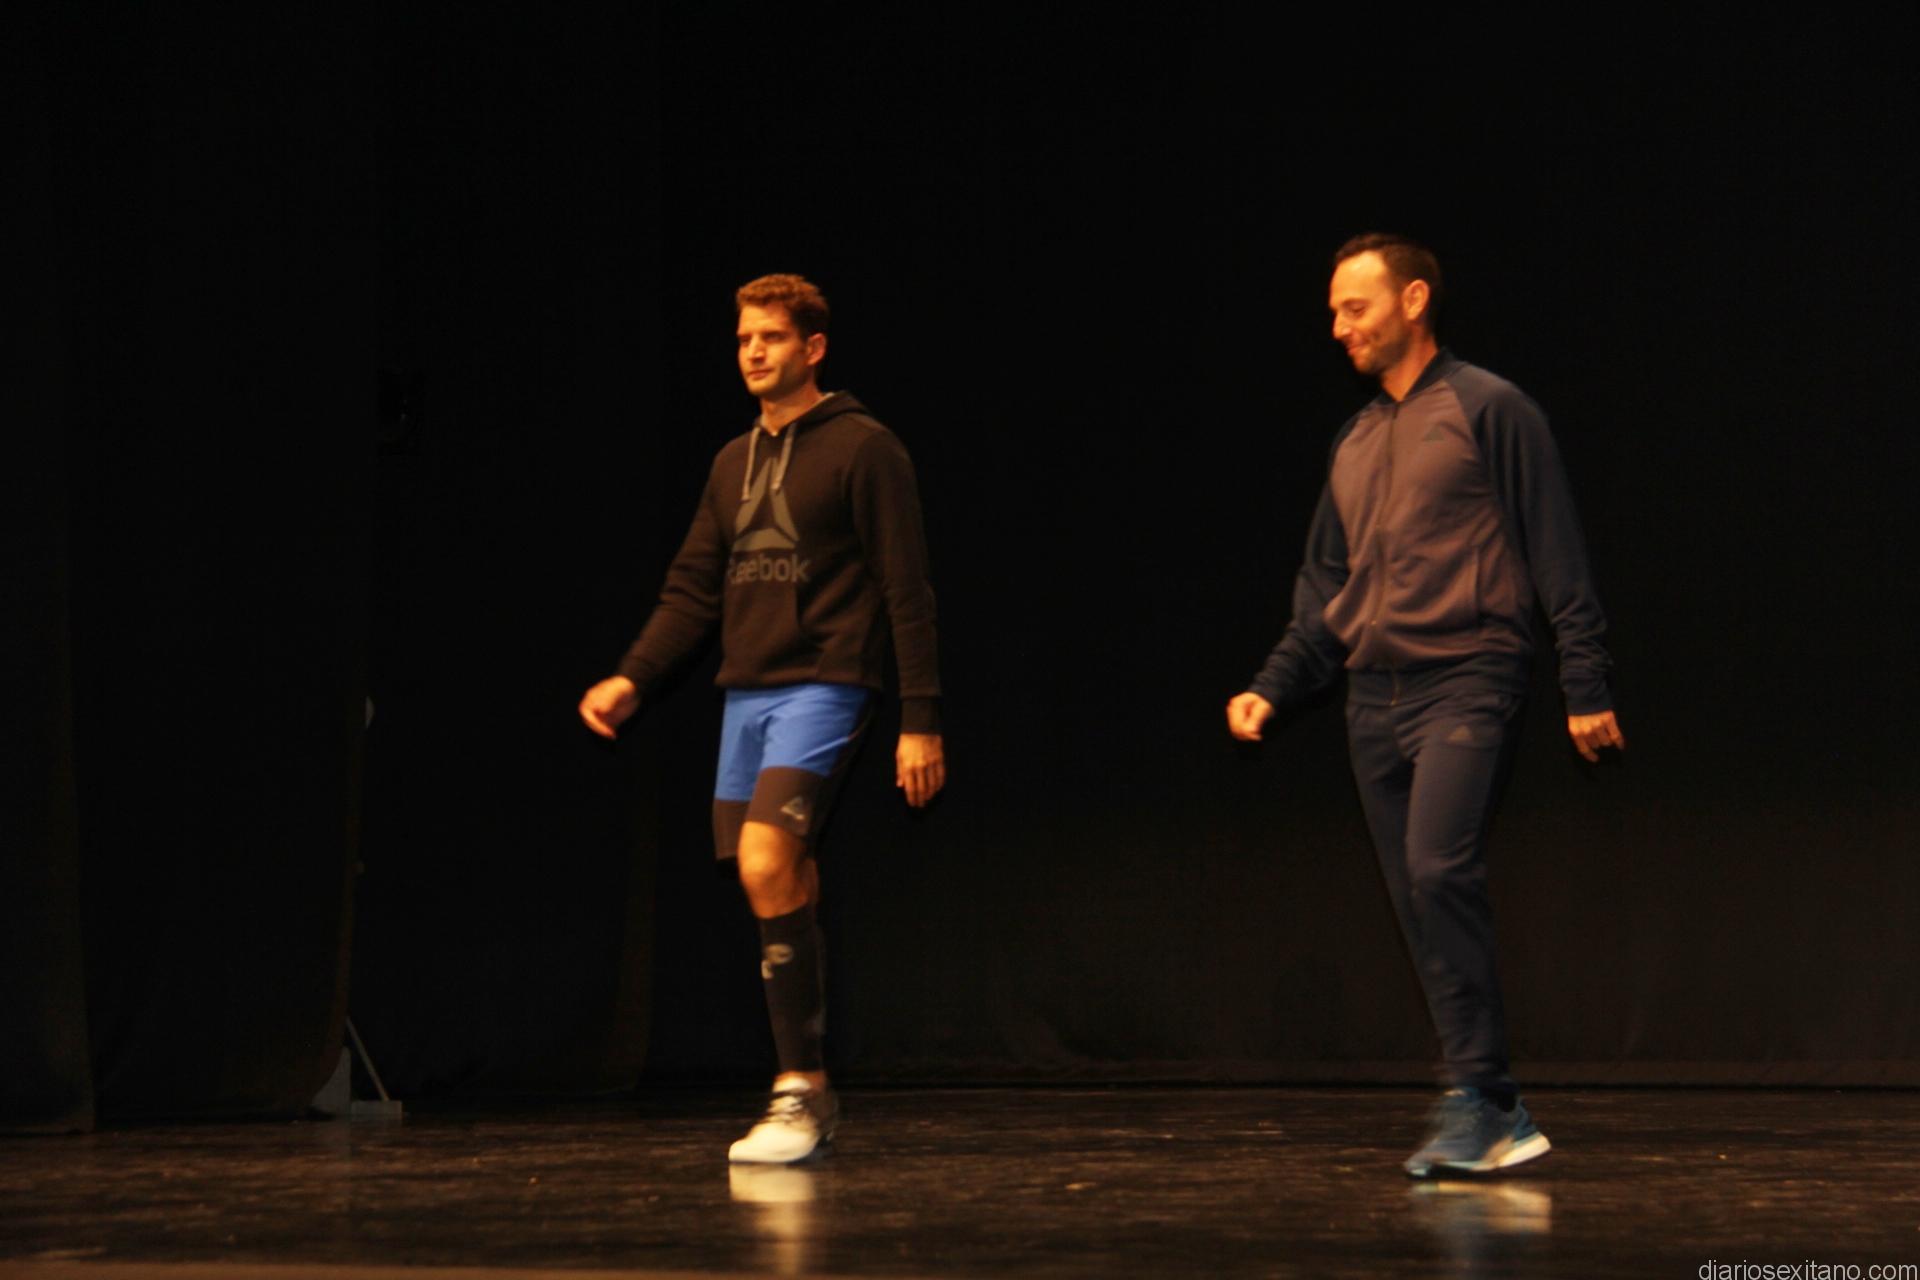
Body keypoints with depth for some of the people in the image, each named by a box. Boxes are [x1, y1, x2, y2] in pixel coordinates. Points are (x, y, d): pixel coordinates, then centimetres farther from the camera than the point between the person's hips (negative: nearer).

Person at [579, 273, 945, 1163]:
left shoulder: (861, 448, -3)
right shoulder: (734, 463, 17)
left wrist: (921, 720, -10)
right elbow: (693, 589, 17)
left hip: (821, 687, -7)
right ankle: (811, 1094, 13)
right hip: (744, 693, 7)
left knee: (767, 862, -22)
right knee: (780, 888, 5)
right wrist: (632, 678, 4)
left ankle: (799, 1090, -17)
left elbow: (906, 591, -6)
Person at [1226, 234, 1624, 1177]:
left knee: (1440, 869, -23)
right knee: (1415, 903, 2)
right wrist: (1272, 689, 13)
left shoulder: (1487, 410, 0)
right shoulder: (1355, 444, 20)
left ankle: (1473, 1093, -18)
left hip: (1465, 682, -7)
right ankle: (1497, 1119, 7)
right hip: (1374, 699, 7)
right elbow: (1322, 593, 25)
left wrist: (1585, 689, -9)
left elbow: (1557, 558, -4)